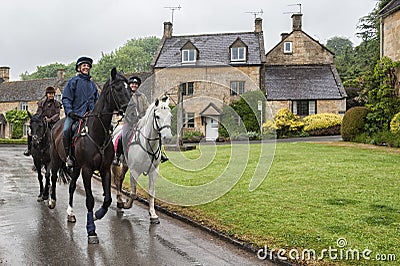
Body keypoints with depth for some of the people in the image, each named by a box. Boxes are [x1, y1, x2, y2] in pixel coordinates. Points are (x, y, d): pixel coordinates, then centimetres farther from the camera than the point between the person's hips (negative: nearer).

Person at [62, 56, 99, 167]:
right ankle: (69, 155, -16)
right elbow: (66, 99, 0)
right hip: (74, 114, -4)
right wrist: (70, 112, -15)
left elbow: (96, 101, 27)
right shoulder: (73, 82, 7)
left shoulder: (92, 84, 22)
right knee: (66, 131, -28)